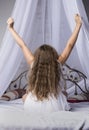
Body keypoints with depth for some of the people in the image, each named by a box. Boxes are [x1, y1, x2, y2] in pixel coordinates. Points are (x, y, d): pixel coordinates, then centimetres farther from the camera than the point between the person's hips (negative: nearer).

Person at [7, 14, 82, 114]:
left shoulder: (33, 64, -6)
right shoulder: (57, 64, -8)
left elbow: (22, 45, 2)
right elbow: (70, 45, -4)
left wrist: (11, 28, 10)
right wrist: (78, 24, 1)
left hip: (33, 109, 1)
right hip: (54, 109, 0)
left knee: (25, 97, 34)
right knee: (64, 94, 32)